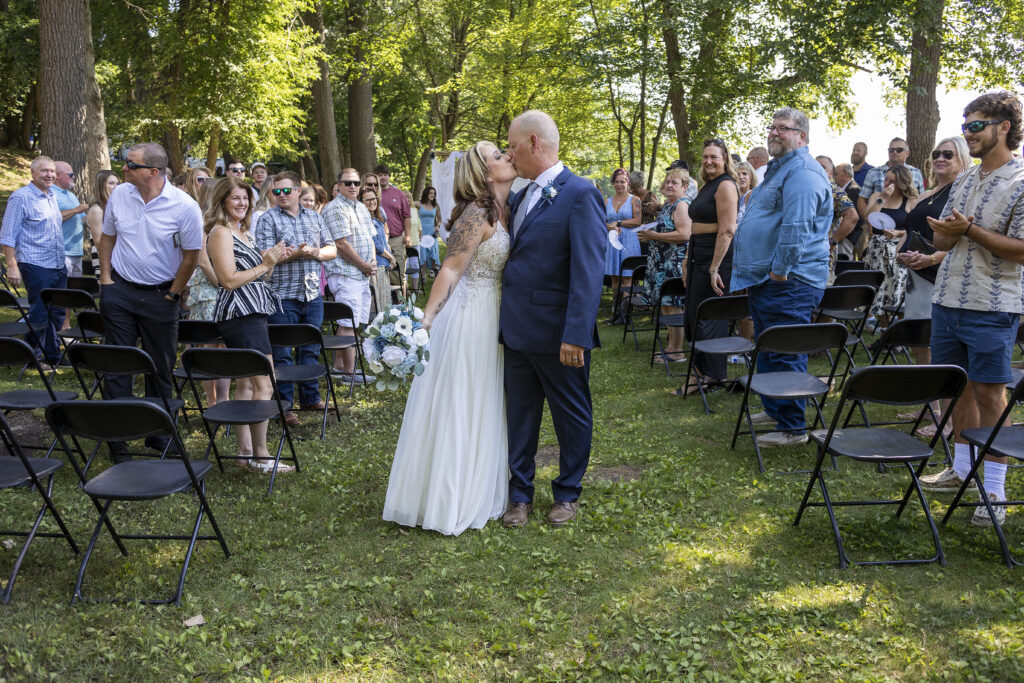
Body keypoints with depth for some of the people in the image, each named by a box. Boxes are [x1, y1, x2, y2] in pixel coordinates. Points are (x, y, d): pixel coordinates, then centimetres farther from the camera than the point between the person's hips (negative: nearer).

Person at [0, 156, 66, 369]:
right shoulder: (21, 197, -9)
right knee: (39, 316, -3)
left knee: (57, 314, 12)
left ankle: (53, 356, 22)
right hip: (36, 266, -8)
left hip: (59, 265, 8)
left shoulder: (52, 195, 14)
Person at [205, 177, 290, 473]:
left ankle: (245, 451, 16)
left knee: (245, 384, 11)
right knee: (264, 385, -12)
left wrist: (272, 262, 7)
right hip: (239, 315, -10)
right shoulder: (220, 232, -9)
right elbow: (229, 280, -17)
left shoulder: (244, 233, 19)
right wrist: (264, 265, -11)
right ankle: (259, 455, -6)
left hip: (252, 314, 10)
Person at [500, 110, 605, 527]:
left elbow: (588, 271, -19)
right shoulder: (520, 198, 12)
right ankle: (520, 493, 29)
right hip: (517, 331, 7)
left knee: (571, 415, 12)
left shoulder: (579, 195, -13)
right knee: (520, 414, 15)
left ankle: (568, 494, 28)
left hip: (557, 334, -7)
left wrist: (576, 334, -24)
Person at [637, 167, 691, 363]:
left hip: (675, 263, -10)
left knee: (672, 305, -7)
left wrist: (654, 235, -18)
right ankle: (671, 345, 22)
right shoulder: (668, 204, 17)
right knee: (665, 304, 13)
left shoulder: (682, 205, -13)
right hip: (664, 262, 10)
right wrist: (650, 234, 10)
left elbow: (684, 235, -24)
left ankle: (677, 351, 0)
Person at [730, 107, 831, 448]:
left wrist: (780, 269, -23)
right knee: (768, 349, 20)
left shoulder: (802, 172, -15)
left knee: (785, 355, -7)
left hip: (787, 281, -11)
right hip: (766, 279, 11)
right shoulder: (779, 167, 21)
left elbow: (797, 226, -26)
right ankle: (774, 410, 33)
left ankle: (792, 427, 1)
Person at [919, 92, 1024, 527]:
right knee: (959, 387, 15)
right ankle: (962, 469, 28)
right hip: (948, 299, 7)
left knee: (989, 394, -2)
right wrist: (947, 232, -8)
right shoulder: (965, 180, 13)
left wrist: (970, 230, -20)